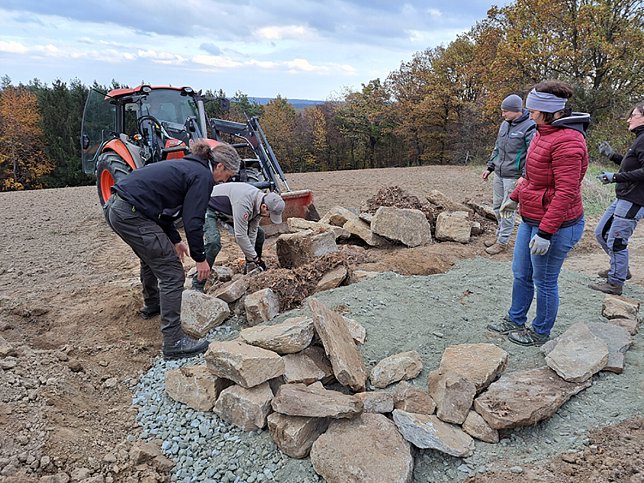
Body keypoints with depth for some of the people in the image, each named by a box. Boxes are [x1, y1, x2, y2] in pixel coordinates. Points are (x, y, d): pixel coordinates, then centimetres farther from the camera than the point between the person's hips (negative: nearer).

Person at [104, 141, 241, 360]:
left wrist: (175, 240, 26)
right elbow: (193, 221, -13)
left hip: (115, 207, 11)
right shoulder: (203, 176, -7)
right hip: (132, 215, -10)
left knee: (152, 257, 32)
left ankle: (152, 305, 55)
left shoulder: (185, 166, 21)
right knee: (172, 273, -5)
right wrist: (200, 258, -3)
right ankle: (174, 342, -3)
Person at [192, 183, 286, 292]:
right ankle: (197, 286, -20)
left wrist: (250, 261, -9)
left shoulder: (260, 202, -14)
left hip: (229, 210, 9)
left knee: (258, 233, 3)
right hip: (210, 208, -8)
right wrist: (255, 258, -28)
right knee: (214, 242, -30)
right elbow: (240, 235, -38)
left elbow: (252, 232, -8)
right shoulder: (244, 203, -41)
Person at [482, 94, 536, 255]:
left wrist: (525, 176, -21)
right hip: (499, 174, 7)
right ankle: (500, 234, 32)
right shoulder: (505, 124, 8)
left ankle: (502, 242, 11)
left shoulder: (529, 127, -15)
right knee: (497, 206, 15)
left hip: (513, 176, -7)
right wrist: (490, 167, 16)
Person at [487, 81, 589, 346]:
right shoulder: (544, 132, 7)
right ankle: (514, 321, 37)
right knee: (521, 274, 19)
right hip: (530, 219, 10)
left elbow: (566, 192, -26)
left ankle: (540, 332, 27)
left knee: (544, 282, 7)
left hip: (554, 227, -10)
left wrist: (545, 232, -27)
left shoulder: (567, 142, -23)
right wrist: (514, 197, 26)